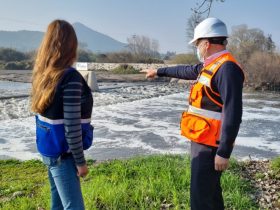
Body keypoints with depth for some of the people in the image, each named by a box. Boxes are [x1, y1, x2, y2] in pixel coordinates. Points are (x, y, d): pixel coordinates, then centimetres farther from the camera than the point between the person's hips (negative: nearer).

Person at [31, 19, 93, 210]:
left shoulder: (42, 73, 3)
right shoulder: (70, 77, -21)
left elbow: (45, 112, 10)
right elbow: (71, 126, -22)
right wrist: (80, 161, -12)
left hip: (48, 148, 8)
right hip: (62, 153, -8)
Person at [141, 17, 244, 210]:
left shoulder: (227, 68, -17)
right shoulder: (211, 65, 12)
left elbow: (233, 114, -23)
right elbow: (186, 71, 30)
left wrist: (224, 152, -24)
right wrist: (159, 71, 41)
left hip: (210, 145, -9)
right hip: (202, 141, 10)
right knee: (210, 190, 19)